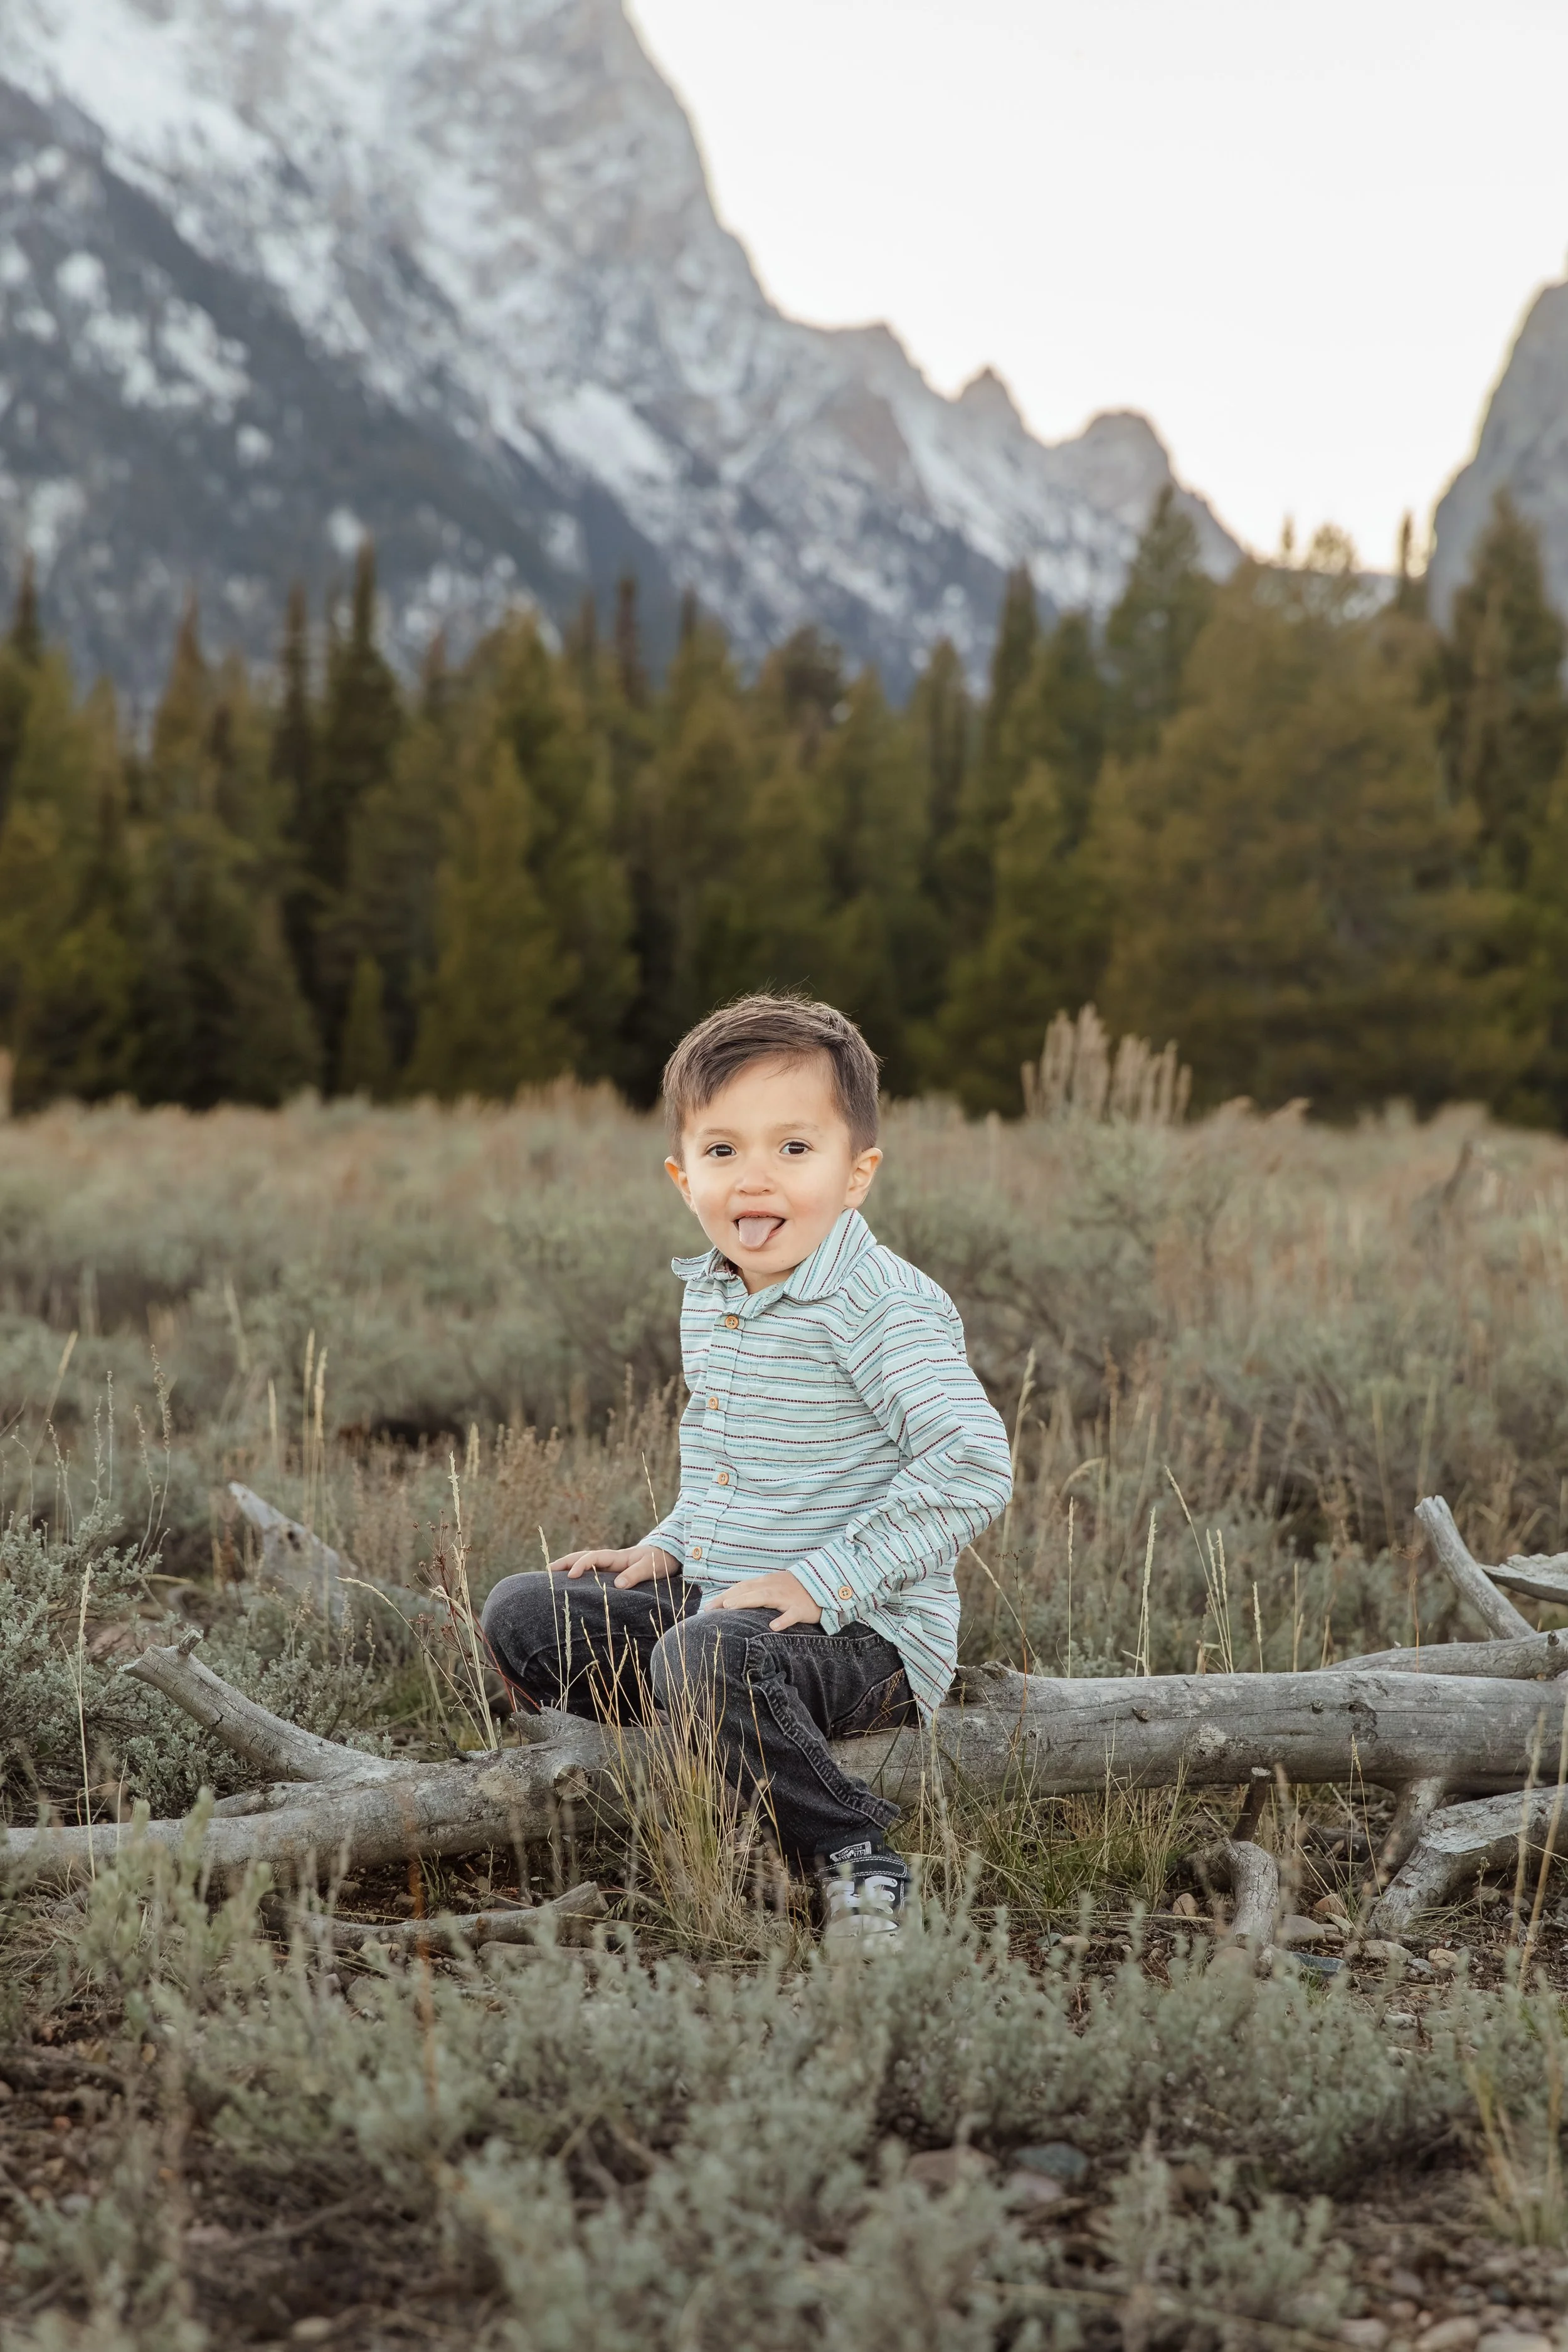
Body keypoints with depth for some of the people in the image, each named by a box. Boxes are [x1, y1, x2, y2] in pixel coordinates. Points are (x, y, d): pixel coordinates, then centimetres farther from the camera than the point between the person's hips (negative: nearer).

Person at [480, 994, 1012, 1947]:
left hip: (868, 1635, -9)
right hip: (715, 1596, 9)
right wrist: (670, 1548, 9)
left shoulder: (879, 1306, -18)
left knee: (705, 1657, -36)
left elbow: (972, 1464, -27)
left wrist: (826, 1580, -28)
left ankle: (857, 1857, -18)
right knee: (525, 1613, 4)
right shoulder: (708, 1298, 9)